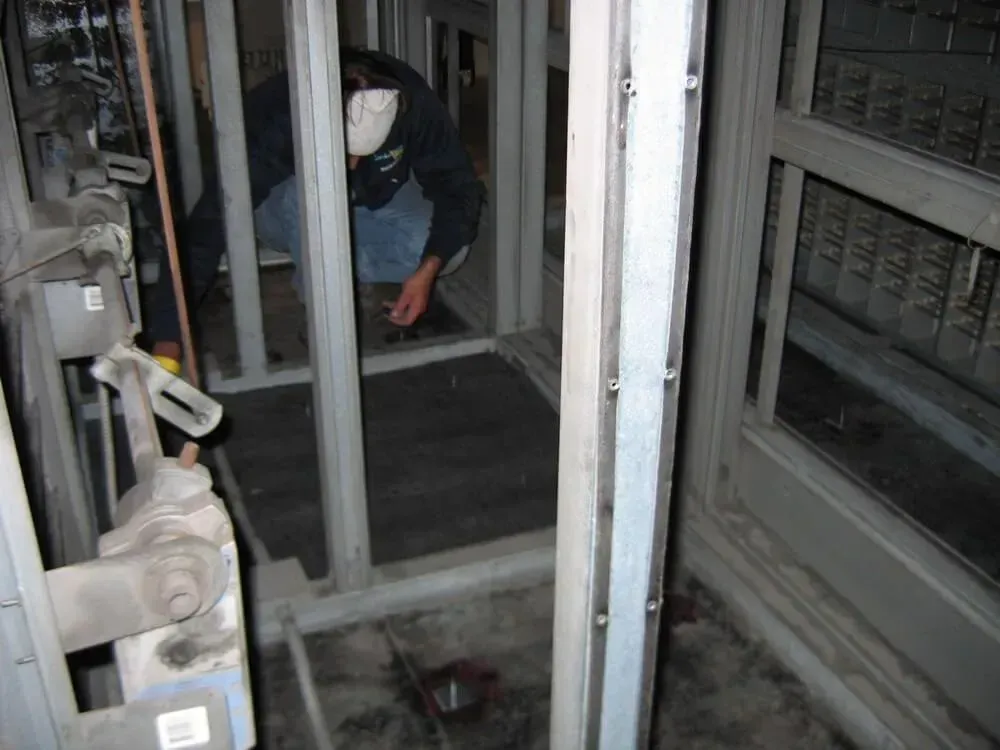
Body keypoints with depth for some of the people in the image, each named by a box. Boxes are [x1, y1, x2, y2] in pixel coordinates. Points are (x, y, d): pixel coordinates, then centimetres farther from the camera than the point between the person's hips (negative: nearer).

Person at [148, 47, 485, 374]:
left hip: (376, 202, 2)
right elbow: (206, 226, -40)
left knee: (450, 250, -26)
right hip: (286, 210, -2)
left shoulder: (414, 102, -31)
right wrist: (167, 346, -46)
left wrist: (427, 270, -35)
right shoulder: (271, 116, -37)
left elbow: (457, 187, -19)